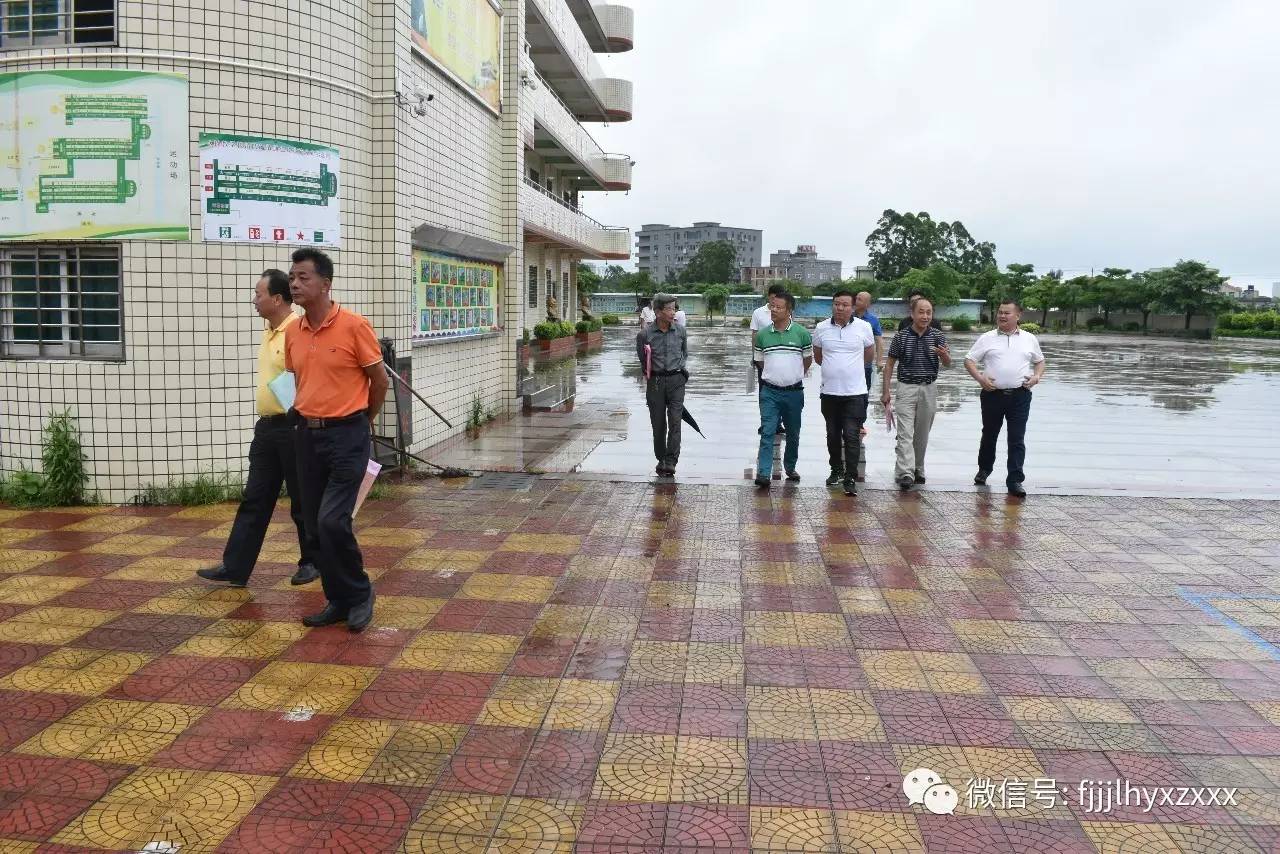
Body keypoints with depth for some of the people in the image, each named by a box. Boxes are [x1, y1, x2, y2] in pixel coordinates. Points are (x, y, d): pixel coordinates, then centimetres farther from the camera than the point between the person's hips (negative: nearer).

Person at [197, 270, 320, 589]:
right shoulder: (269, 332, 13)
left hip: (293, 428, -9)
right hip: (267, 427, 9)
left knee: (303, 502, 5)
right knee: (254, 500, 9)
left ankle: (312, 562, 20)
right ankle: (235, 568, 12)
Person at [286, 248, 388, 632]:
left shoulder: (354, 326, -12)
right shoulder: (292, 332, 6)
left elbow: (379, 380, -3)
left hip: (347, 435, -6)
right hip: (308, 435, 6)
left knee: (333, 520, -13)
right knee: (316, 525, 8)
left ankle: (360, 592, 8)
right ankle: (339, 600, 22)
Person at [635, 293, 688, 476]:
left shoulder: (681, 331, 2)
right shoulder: (645, 334, -5)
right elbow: (642, 359, 11)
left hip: (676, 380, 1)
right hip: (655, 382, 0)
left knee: (675, 421, -10)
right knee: (658, 423, 5)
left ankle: (671, 460, -10)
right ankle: (661, 459, 20)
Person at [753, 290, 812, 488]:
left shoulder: (801, 333, -4)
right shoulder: (762, 335, 0)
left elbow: (808, 359, 9)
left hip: (794, 391, 0)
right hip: (770, 392, 0)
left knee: (793, 433, 13)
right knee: (767, 432, -9)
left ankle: (790, 468, 31)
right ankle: (763, 474, -12)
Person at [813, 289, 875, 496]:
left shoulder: (864, 327, -2)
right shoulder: (821, 328, 1)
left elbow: (870, 356, 12)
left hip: (855, 392, -2)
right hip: (829, 391, 3)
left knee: (852, 436, -8)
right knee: (833, 435, 13)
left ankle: (850, 479, -4)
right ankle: (836, 471, 30)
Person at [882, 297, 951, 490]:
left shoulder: (938, 336, 1)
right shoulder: (901, 336, -3)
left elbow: (948, 364, -3)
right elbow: (890, 364, 3)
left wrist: (944, 355, -28)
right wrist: (885, 391, -1)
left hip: (929, 389, 2)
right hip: (906, 388, -2)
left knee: (922, 434, 11)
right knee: (905, 433, -11)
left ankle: (918, 470, 24)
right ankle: (906, 474, -18)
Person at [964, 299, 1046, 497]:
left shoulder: (1029, 339, 9)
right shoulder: (987, 338, 4)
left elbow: (1040, 361, 21)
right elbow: (969, 360, 4)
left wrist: (1037, 376, 0)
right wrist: (980, 378, -12)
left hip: (1020, 396, 0)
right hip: (993, 394, 0)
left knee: (1017, 439, -4)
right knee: (989, 435, 15)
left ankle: (1015, 480, -1)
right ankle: (984, 469, 36)